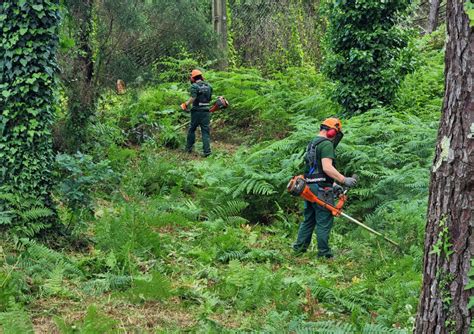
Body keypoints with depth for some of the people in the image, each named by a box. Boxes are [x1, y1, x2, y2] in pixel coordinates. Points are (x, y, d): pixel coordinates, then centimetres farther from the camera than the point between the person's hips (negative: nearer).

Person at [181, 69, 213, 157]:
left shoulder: (194, 86, -10)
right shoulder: (209, 86, 7)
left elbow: (193, 98, -22)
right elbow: (210, 98, 9)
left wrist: (186, 105, -12)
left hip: (196, 111, -3)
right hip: (206, 111, 3)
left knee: (191, 130, 15)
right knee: (206, 132, 3)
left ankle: (189, 148, 24)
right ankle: (207, 151, -4)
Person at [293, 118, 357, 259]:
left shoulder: (312, 144, 19)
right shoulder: (326, 144, -11)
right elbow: (327, 168, -23)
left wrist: (332, 184, 23)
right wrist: (344, 180, -18)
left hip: (309, 187, 9)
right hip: (321, 189, -9)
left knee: (308, 219, 16)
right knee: (324, 222, -3)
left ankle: (299, 248, 19)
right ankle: (324, 253, 0)